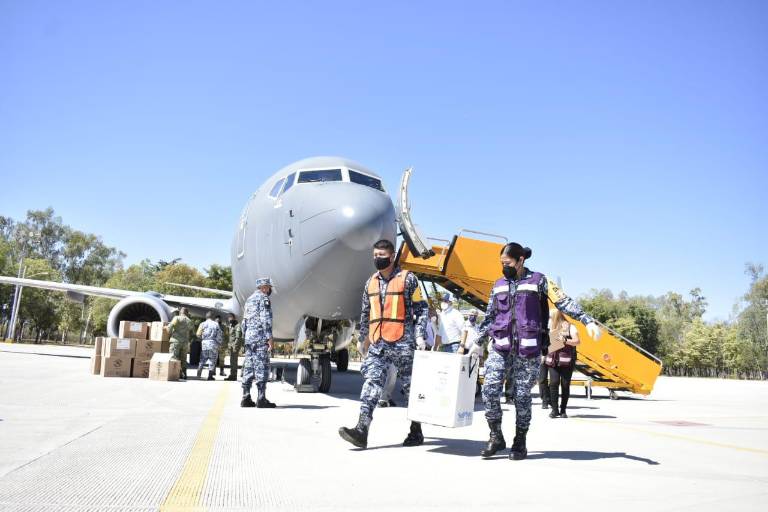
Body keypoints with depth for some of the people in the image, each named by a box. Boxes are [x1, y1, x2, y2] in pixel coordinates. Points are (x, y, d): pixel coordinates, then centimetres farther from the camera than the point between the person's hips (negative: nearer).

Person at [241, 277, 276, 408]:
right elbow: (266, 319, -16)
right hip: (260, 337, -9)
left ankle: (246, 398, 10)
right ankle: (261, 399, -8)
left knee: (248, 367, 9)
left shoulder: (249, 299, 20)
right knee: (262, 367, -7)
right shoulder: (263, 298, -7)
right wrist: (269, 337, -17)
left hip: (248, 337, 9)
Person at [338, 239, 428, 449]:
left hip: (402, 343, -4)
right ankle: (361, 430, -15)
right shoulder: (371, 282, 15)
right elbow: (365, 313, 23)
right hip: (377, 344, 4)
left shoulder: (407, 279, -2)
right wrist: (361, 337, 26)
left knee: (410, 386, 7)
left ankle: (416, 431, 20)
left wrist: (419, 335, -11)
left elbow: (421, 308, -2)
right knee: (372, 382, -9)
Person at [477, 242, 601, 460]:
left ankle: (520, 443, 18)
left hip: (528, 349, -3)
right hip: (500, 347, 3)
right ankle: (496, 437, 8)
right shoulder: (499, 285, 14)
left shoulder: (539, 281, 3)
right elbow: (490, 317, 19)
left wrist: (588, 321, -13)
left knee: (522, 396, 2)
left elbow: (564, 302, -3)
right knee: (489, 390, -9)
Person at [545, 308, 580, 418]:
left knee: (565, 385, -3)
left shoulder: (570, 327, 4)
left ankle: (563, 410, 5)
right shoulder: (552, 328, 19)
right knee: (553, 383, -8)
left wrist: (564, 340, -18)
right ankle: (554, 409, -4)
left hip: (567, 360, -4)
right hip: (553, 360, 4)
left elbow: (577, 341, -6)